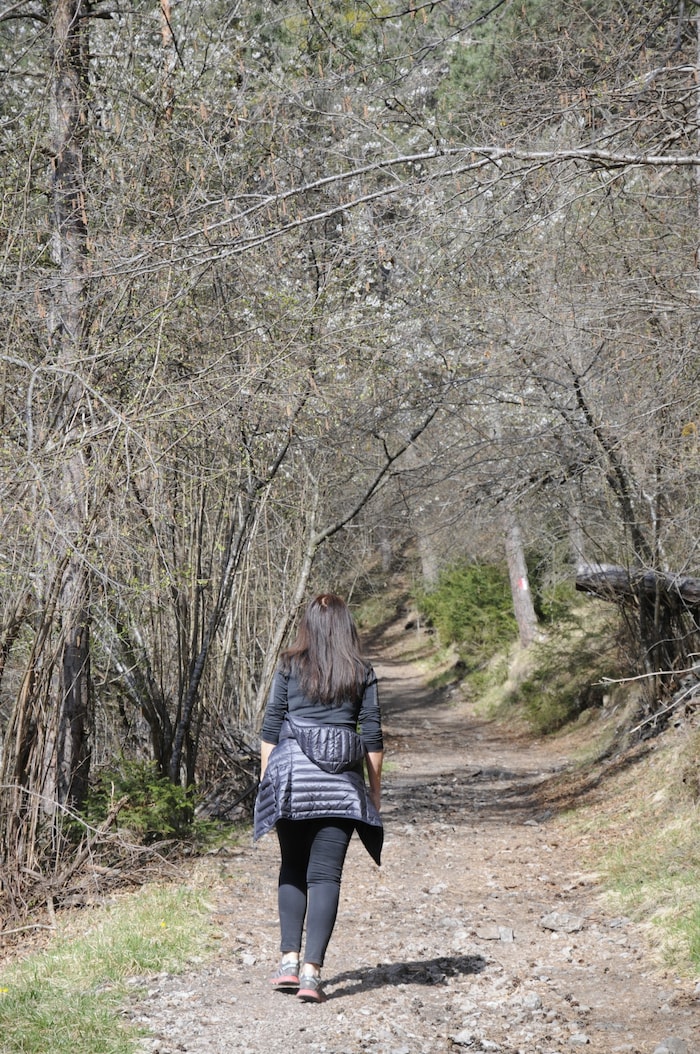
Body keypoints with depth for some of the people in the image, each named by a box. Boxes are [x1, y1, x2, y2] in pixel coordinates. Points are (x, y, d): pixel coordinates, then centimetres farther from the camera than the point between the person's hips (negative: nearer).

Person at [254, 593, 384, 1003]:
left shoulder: (289, 667, 4)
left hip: (291, 776, 1)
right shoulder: (363, 673, 4)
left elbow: (271, 727, 4)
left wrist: (265, 777, 11)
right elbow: (372, 735, 5)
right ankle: (312, 971, -6)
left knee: (293, 869, 14)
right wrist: (376, 785, 13)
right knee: (325, 875, 0)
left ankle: (289, 961, 8)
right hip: (341, 784, 0)